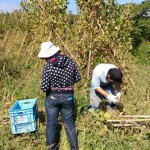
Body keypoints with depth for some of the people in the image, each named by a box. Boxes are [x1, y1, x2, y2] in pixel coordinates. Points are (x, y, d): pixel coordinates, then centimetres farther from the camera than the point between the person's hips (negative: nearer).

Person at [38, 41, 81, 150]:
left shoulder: (48, 67, -18)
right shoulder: (70, 62, -7)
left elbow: (44, 88, -20)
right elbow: (77, 78, 3)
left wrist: (52, 85, 2)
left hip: (52, 98, -2)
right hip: (68, 98, 2)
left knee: (51, 123, 16)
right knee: (69, 124, 17)